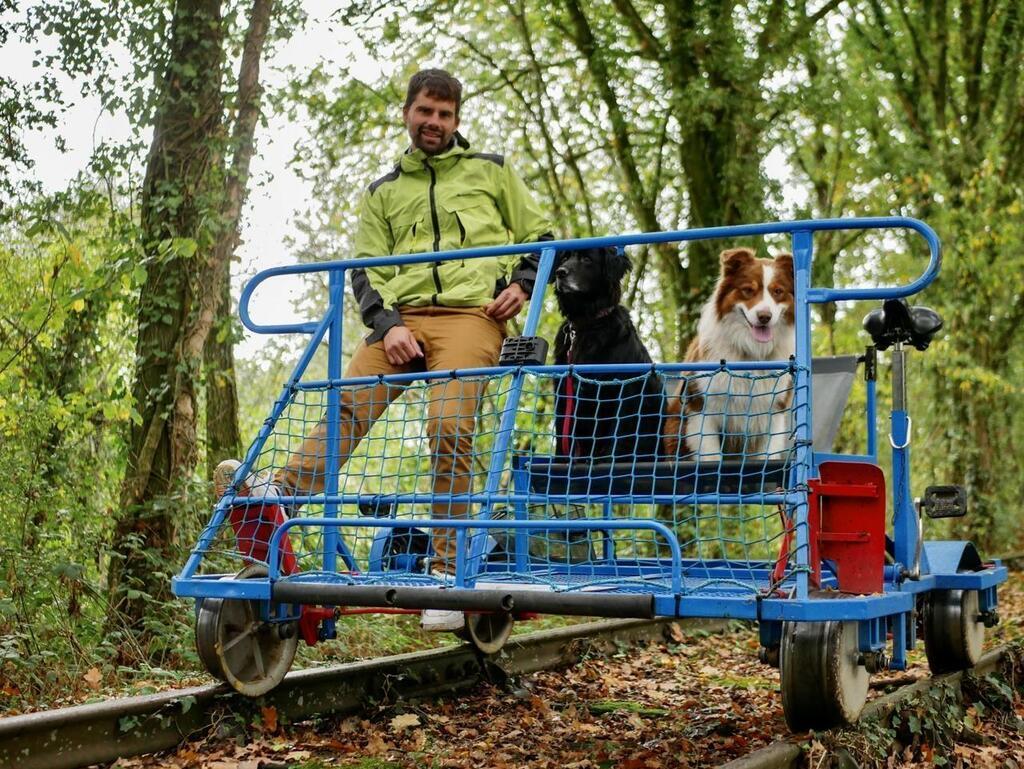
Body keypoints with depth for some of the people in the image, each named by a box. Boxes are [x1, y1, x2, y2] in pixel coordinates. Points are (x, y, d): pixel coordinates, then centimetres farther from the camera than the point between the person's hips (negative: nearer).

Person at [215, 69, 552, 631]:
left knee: (448, 427, -22)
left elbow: (539, 236, 23)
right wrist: (387, 323, -3)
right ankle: (276, 497, -39)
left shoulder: (491, 171, 22)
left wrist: (521, 284, 2)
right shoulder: (383, 193, 26)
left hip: (472, 312, -3)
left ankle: (446, 569, -17)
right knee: (349, 403, -22)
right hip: (403, 316, 3)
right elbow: (367, 270, 16)